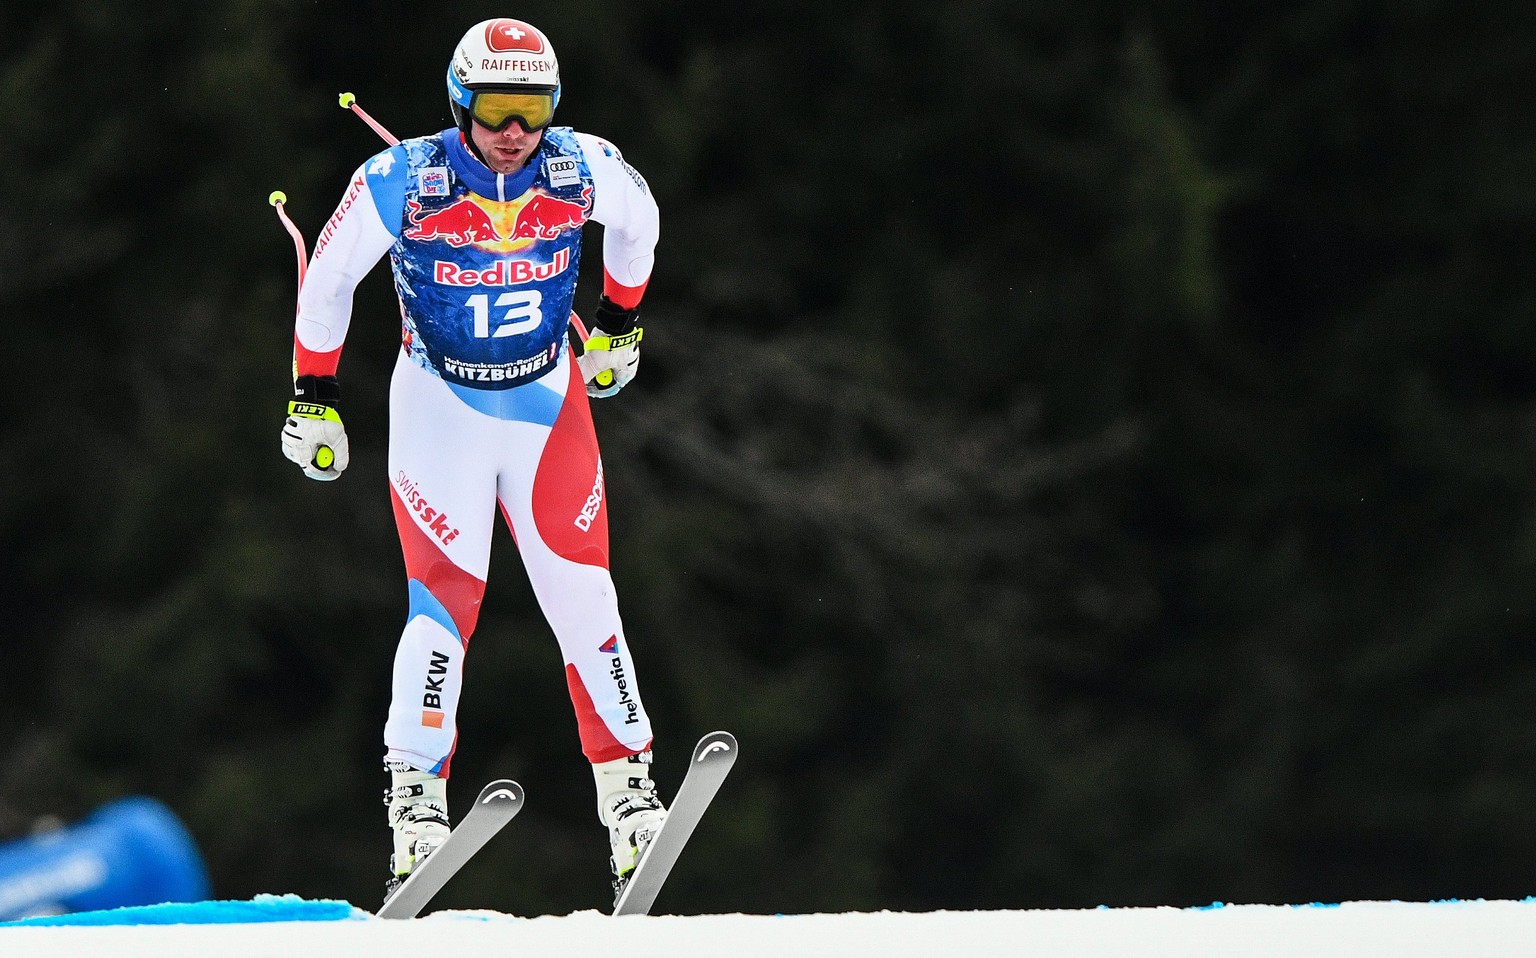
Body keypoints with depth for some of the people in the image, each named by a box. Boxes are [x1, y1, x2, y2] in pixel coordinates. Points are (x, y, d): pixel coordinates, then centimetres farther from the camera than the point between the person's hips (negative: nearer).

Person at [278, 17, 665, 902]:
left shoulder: (583, 169, -12)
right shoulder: (401, 182, -19)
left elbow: (639, 221, 12)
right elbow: (328, 278, -3)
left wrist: (619, 325, 23)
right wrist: (313, 398, 2)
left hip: (550, 406, 2)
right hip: (440, 410, -2)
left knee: (583, 596, -3)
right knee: (448, 598, -13)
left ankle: (628, 784, 3)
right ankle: (417, 797, -9)